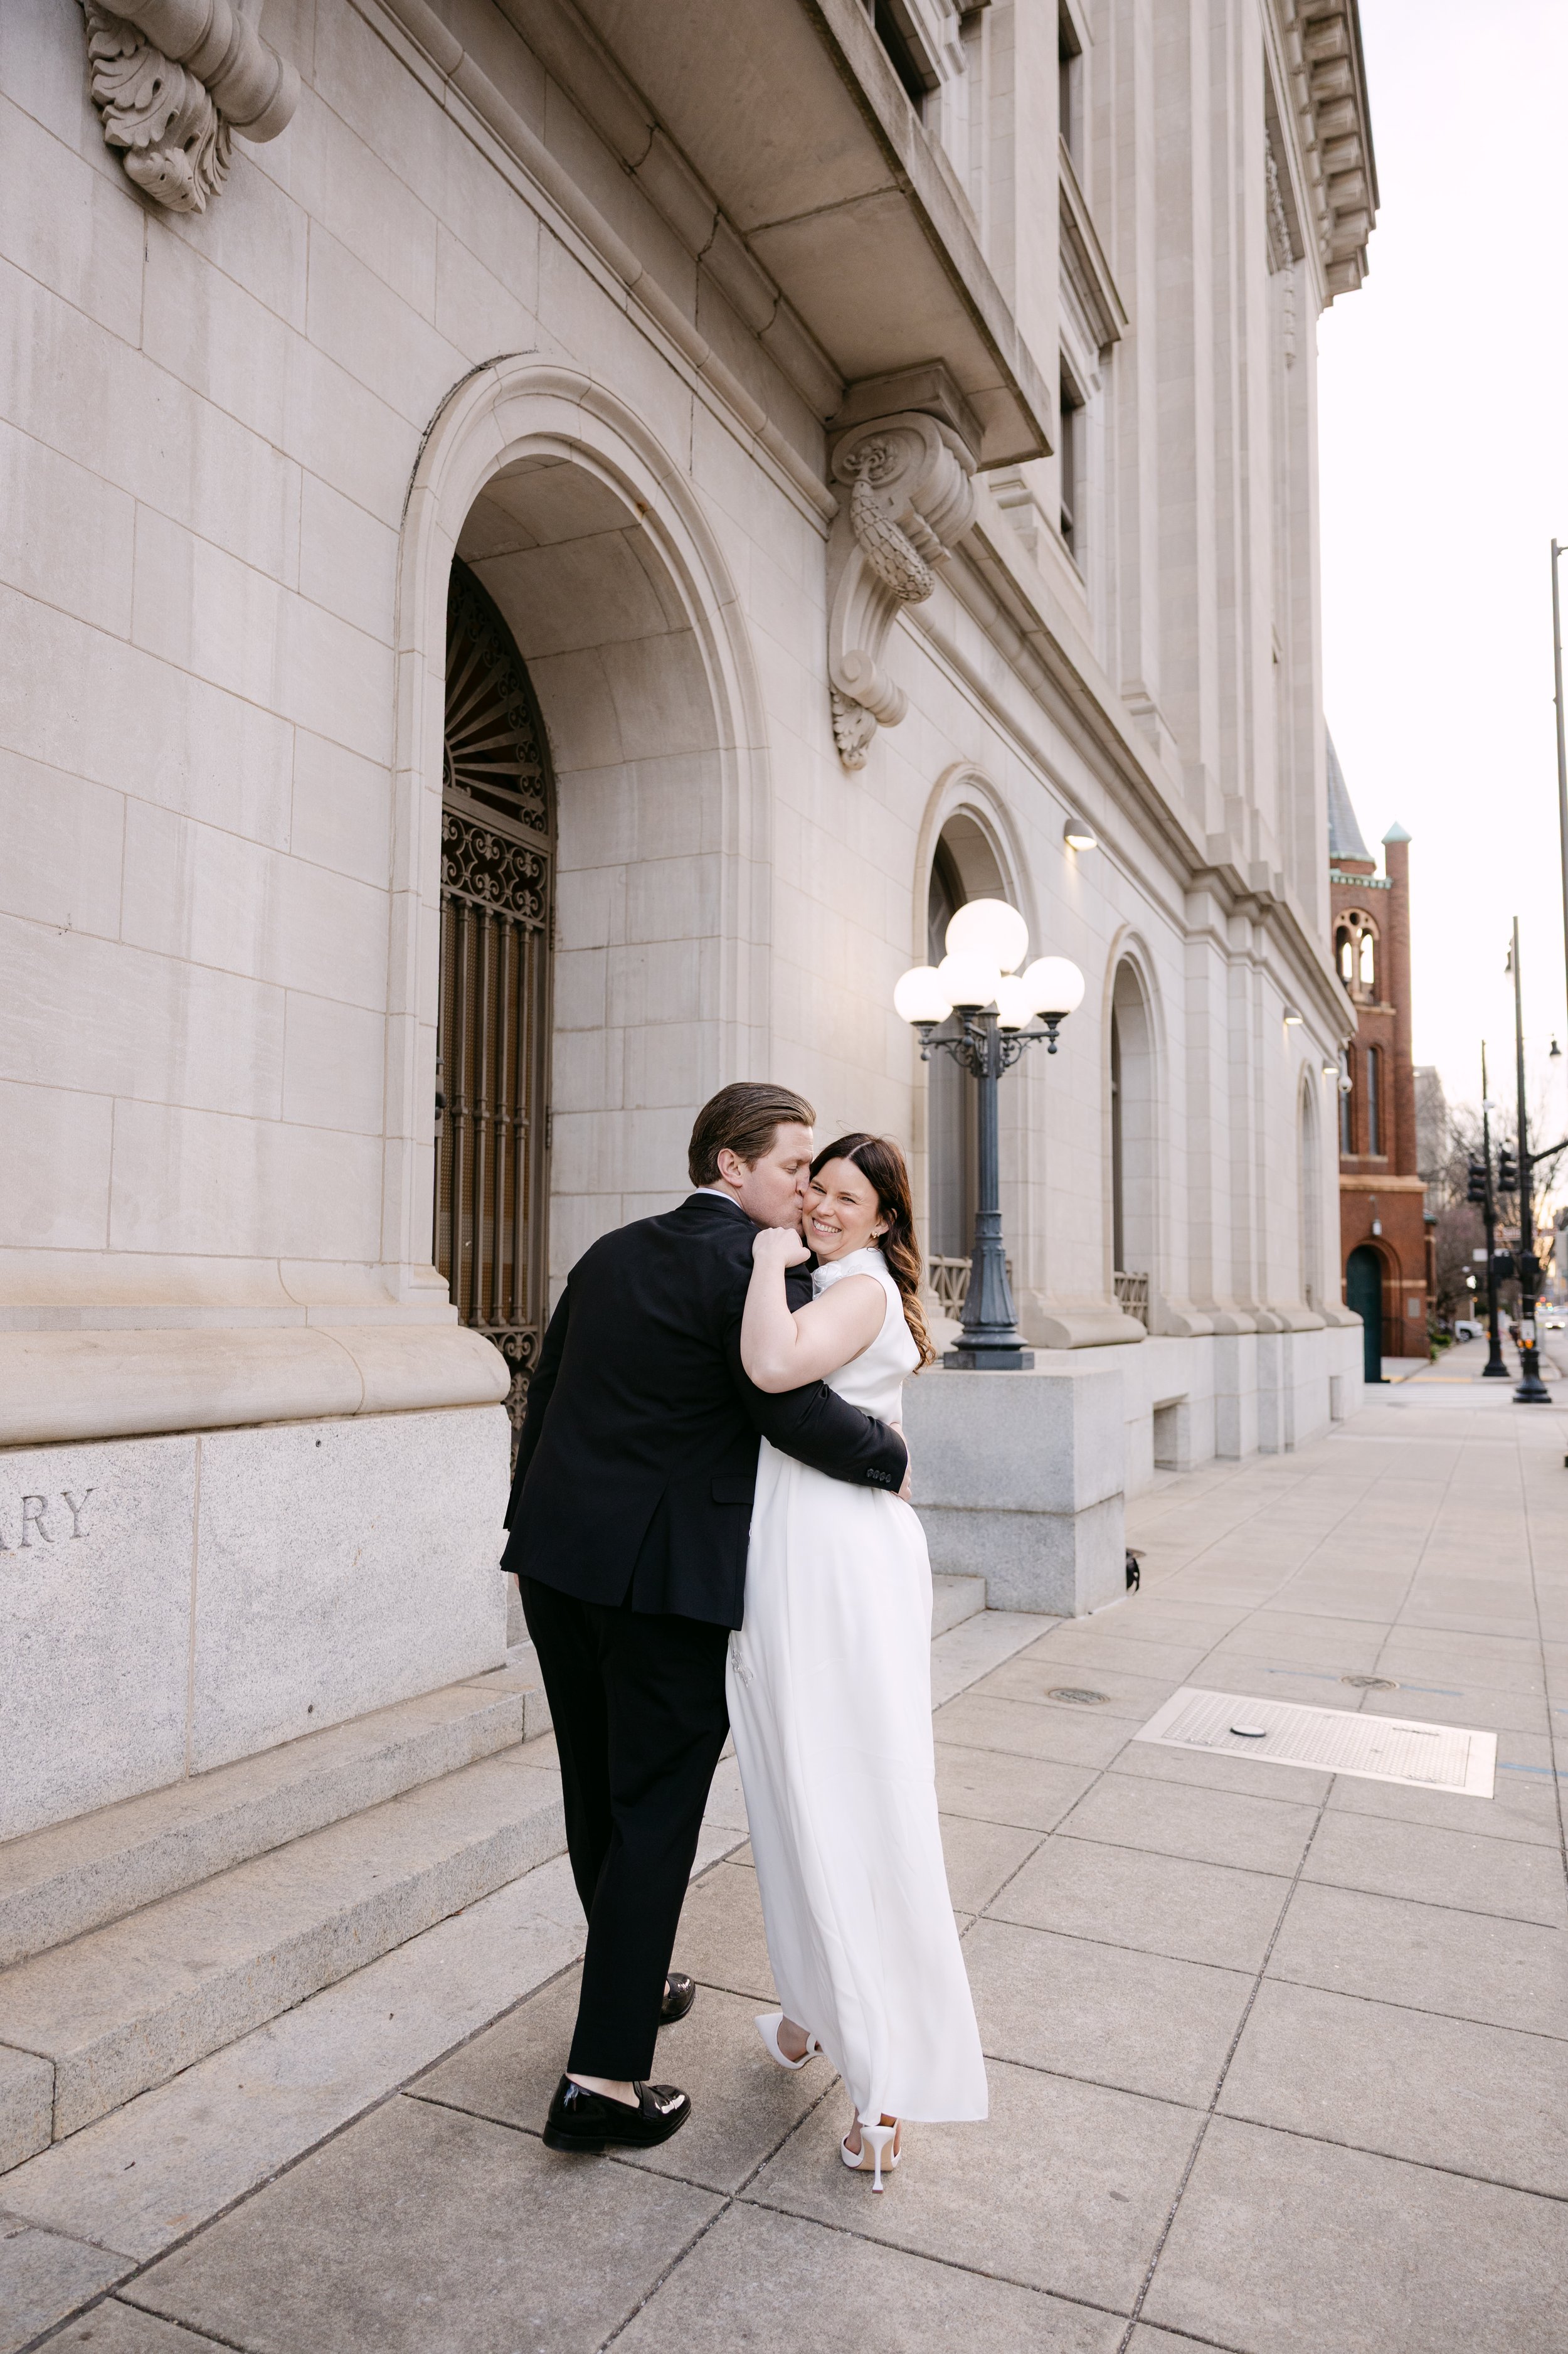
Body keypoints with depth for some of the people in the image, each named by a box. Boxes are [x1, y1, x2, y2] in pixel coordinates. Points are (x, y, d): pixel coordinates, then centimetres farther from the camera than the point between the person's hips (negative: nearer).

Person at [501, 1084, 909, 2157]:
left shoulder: (612, 1253, 11)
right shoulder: (757, 1265, -12)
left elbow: (545, 1392, 15)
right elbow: (794, 1407, -21)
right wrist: (891, 1455, -3)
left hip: (559, 1554, 8)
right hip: (665, 1574, -8)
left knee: (598, 1793, 21)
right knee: (656, 1810, 4)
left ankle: (630, 1981, 42)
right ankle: (604, 2078, 10)